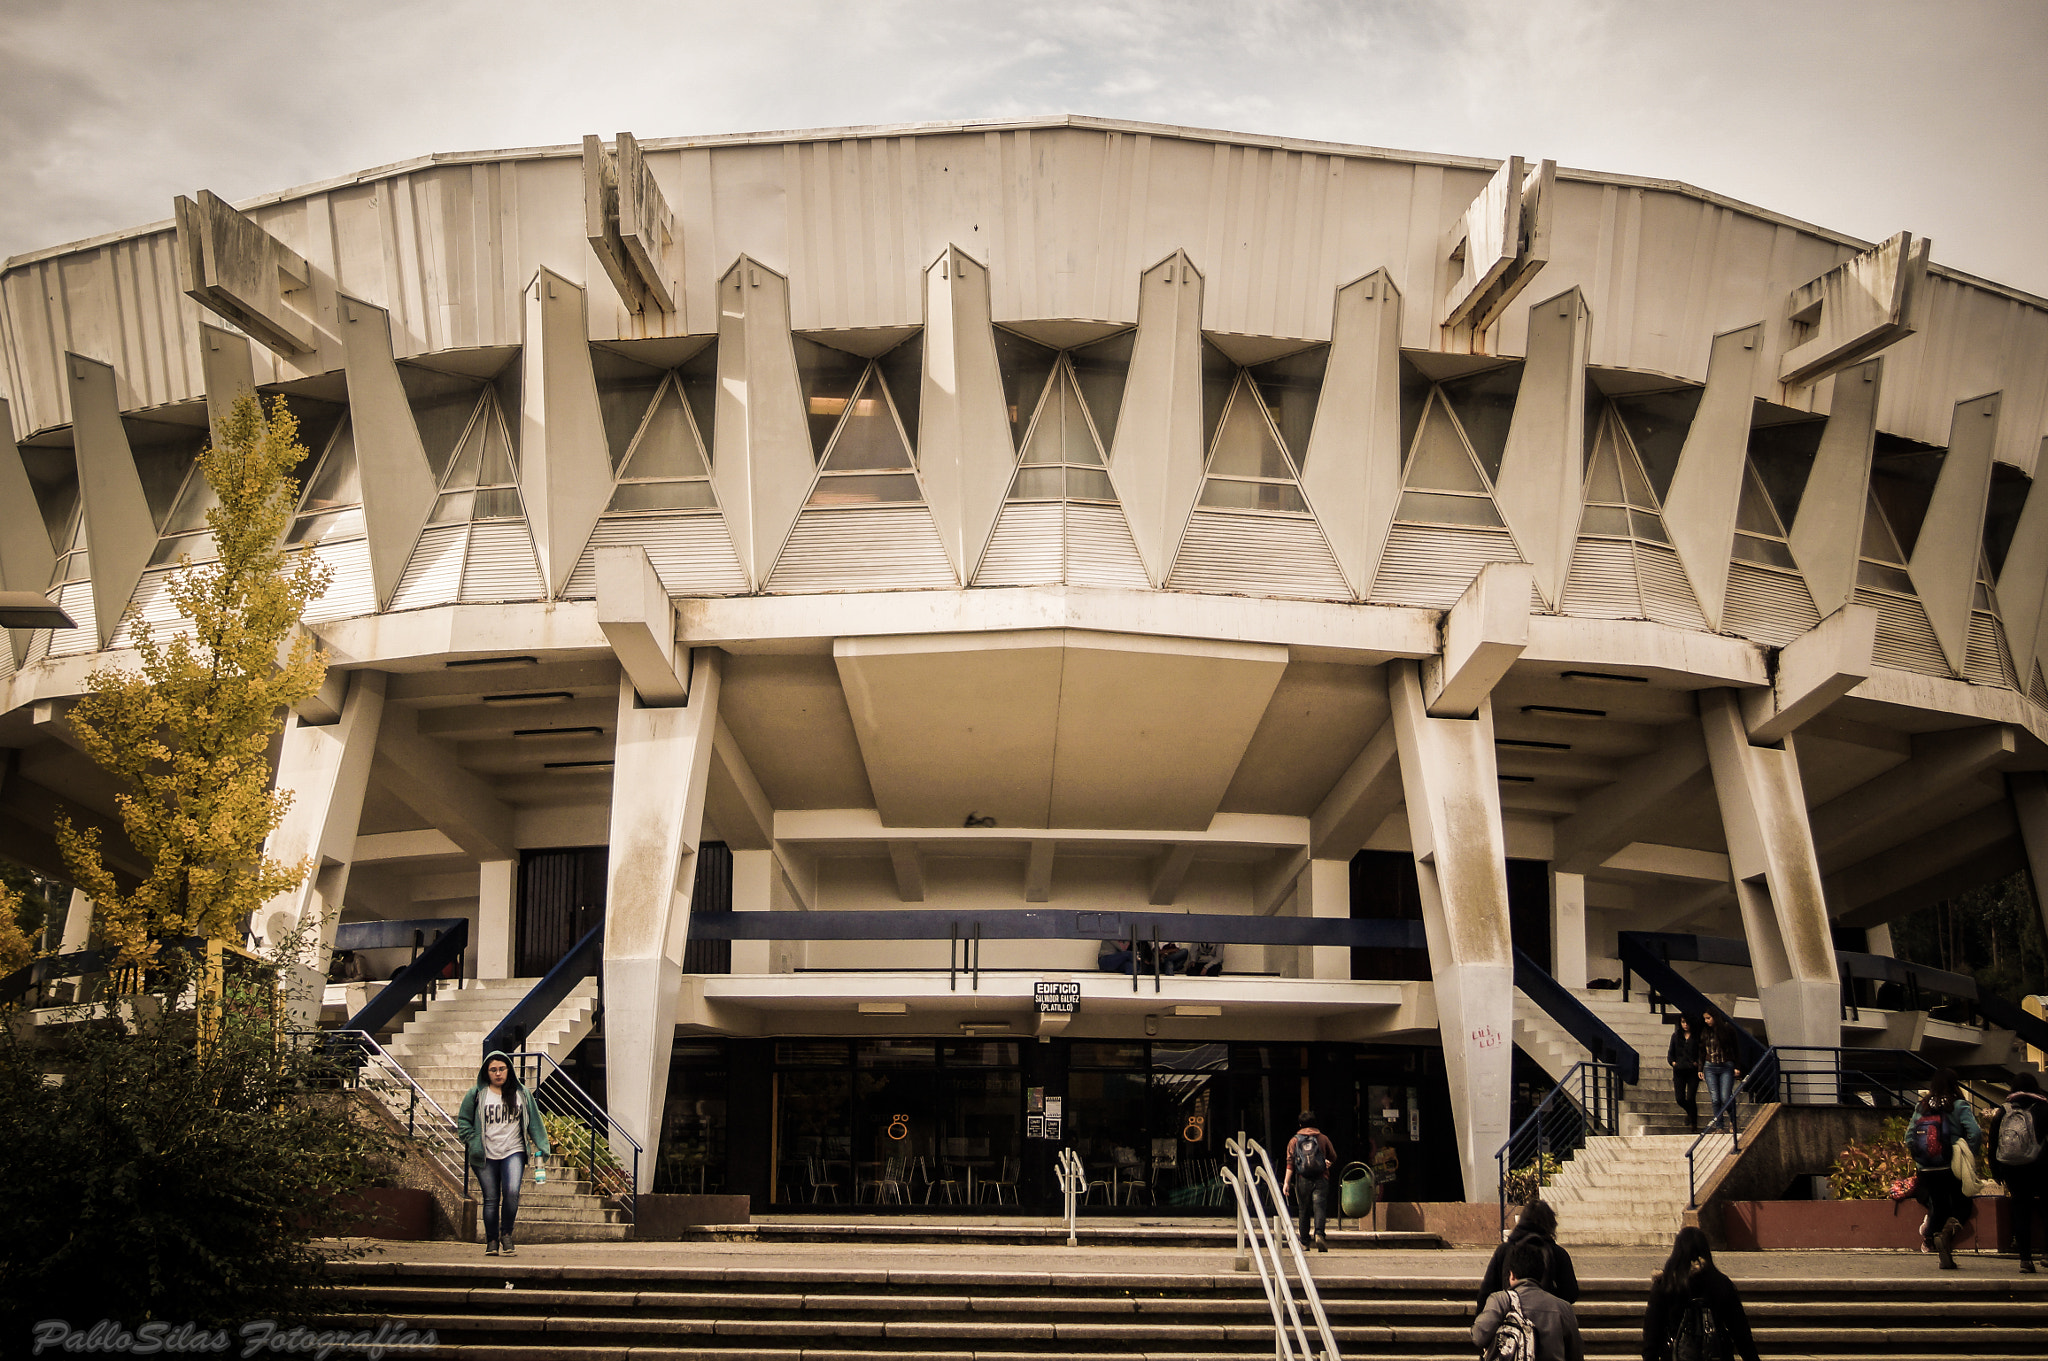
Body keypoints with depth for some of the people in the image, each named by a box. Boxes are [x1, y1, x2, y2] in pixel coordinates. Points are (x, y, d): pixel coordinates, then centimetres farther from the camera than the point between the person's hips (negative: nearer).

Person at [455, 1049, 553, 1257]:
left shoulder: (521, 1094, 9)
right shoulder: (476, 1094, 6)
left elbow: (534, 1121, 12)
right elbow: (463, 1121, 10)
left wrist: (541, 1146, 5)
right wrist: (473, 1143, -2)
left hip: (513, 1152, 0)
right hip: (486, 1156, 0)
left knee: (512, 1192, -18)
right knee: (491, 1199, 2)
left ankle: (506, 1234, 1)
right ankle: (491, 1241, 15)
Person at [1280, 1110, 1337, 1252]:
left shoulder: (1294, 1141, 8)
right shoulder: (1323, 1138, 8)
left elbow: (1290, 1163, -1)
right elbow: (1333, 1158, 16)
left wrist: (1286, 1182, -4)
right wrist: (1328, 1164, 38)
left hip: (1302, 1180, 1)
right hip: (1321, 1179, -1)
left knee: (1304, 1211, 11)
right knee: (1319, 1207, -7)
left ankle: (1305, 1241, 14)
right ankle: (1319, 1234, -30)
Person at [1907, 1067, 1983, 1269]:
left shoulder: (1921, 1107, 5)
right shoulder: (1959, 1106, -6)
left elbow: (1909, 1138, 4)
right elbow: (1974, 1133, -18)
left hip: (1927, 1169, 3)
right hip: (1953, 1167, -3)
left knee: (1938, 1207, 14)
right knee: (1963, 1205, 11)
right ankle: (1950, 1228, -18)